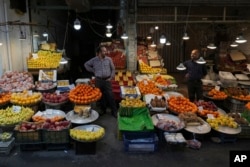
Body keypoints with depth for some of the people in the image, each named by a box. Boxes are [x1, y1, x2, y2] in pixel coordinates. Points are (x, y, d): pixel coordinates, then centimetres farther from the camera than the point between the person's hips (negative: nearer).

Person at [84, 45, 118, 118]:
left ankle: (114, 111, 5)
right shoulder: (94, 60, -1)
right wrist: (93, 70, 5)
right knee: (101, 95, 9)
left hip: (107, 80, -1)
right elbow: (86, 64, 13)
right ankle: (103, 110, 25)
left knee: (110, 96, -3)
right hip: (98, 80, 1)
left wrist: (111, 77, -3)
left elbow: (113, 69, 7)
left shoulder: (109, 59, 0)